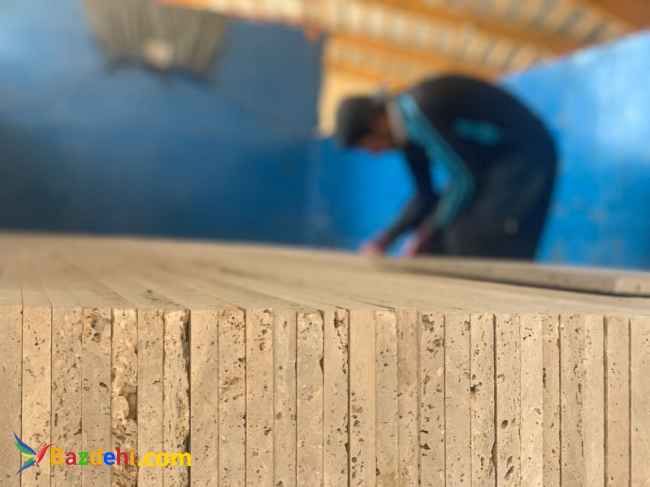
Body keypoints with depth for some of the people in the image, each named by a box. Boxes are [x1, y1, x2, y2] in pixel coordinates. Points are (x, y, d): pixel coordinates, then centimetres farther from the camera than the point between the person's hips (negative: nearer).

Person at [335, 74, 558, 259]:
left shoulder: (420, 111, -26)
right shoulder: (406, 130, 4)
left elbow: (463, 178, -24)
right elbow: (426, 197, 10)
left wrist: (423, 236, -16)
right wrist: (385, 240, 0)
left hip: (525, 158, -10)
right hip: (492, 163, 10)